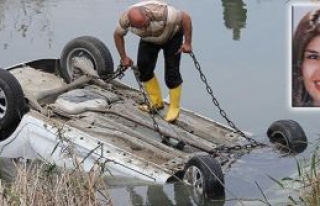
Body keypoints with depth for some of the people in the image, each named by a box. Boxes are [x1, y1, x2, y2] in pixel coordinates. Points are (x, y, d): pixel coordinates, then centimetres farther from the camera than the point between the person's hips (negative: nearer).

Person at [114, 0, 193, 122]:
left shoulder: (161, 13, -44)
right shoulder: (125, 19, -30)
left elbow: (186, 17, -31)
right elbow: (118, 35, -8)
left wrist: (187, 43, -28)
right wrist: (123, 57, -5)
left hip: (171, 35, -4)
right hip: (149, 40, 4)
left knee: (172, 72, -10)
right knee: (143, 67, -6)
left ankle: (174, 108, 3)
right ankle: (156, 102, 10)